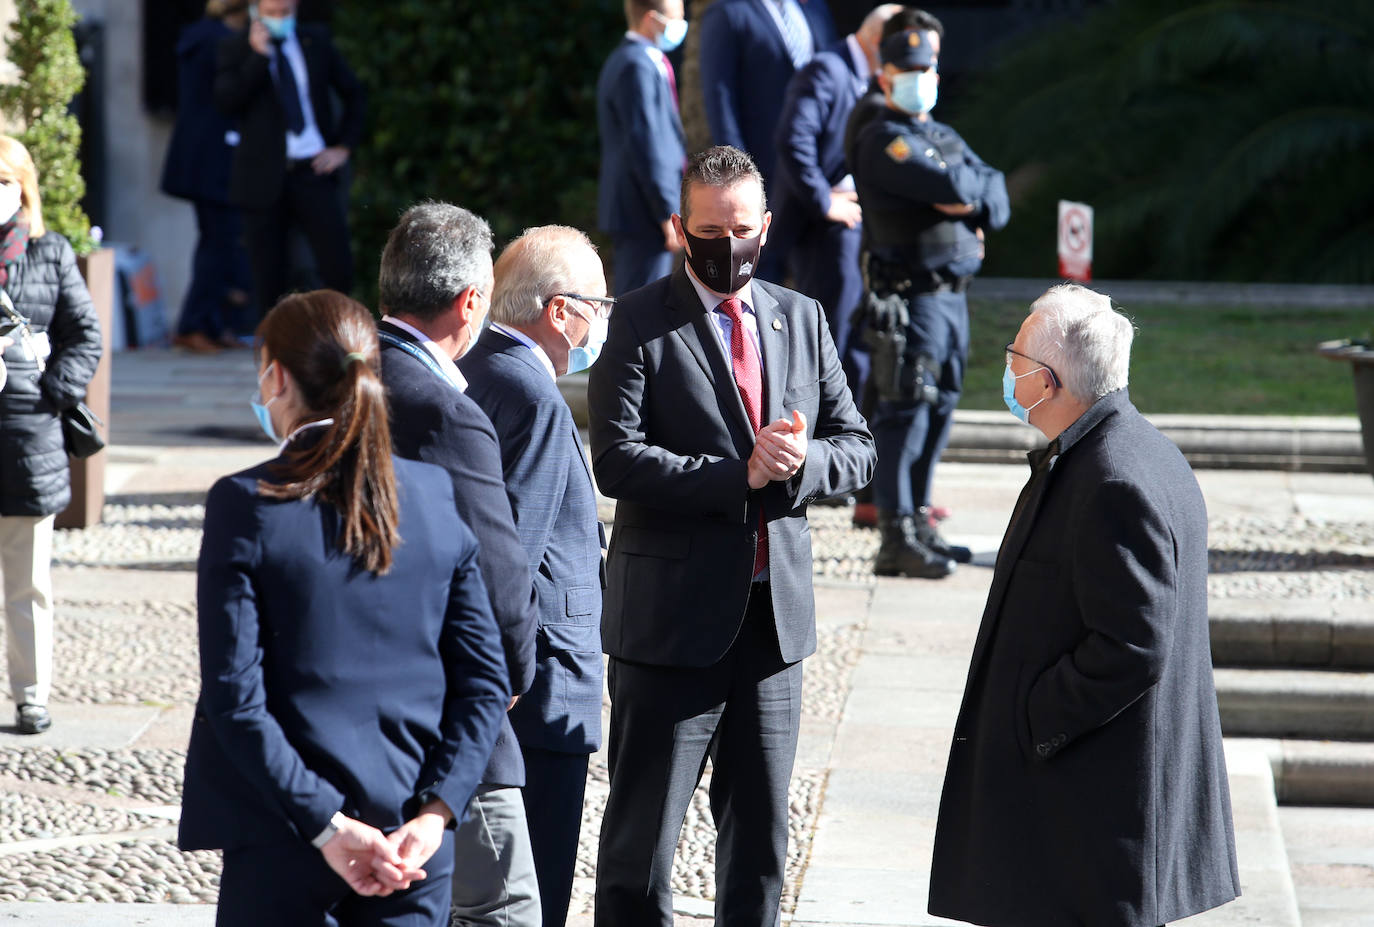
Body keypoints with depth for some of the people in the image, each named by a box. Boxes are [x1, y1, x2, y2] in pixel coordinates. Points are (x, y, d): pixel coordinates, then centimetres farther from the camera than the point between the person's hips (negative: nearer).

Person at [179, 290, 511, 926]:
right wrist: (434, 814, -5)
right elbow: (485, 683, 0)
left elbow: (234, 698, -14)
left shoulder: (246, 506, -9)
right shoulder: (435, 496, 3)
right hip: (416, 847, 4)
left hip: (284, 849, -3)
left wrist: (325, 824, -14)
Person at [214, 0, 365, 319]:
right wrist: (258, 55, -16)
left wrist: (344, 147, 8)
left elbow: (354, 94, 19)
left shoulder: (315, 41, 11)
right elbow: (225, 101, -12)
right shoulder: (235, 48, 4)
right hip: (265, 176, -1)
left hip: (314, 170, 1)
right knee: (270, 278, -1)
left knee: (338, 268, -9)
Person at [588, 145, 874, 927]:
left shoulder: (803, 319, 11)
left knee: (762, 825, 12)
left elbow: (857, 448, 10)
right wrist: (740, 476, -20)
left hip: (776, 612, 5)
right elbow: (619, 461, -15)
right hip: (673, 616, -5)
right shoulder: (642, 324, -5)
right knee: (644, 828, 0)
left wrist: (802, 463, -12)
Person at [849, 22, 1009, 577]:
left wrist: (971, 202, -10)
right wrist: (977, 182, 0)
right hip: (910, 297, -9)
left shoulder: (946, 139, 19)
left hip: (952, 296, 9)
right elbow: (952, 187, -22)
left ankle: (918, 525, 19)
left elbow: (997, 204, 11)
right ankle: (896, 542, -11)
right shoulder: (883, 140, -9)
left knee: (939, 413, 11)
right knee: (905, 416, -10)